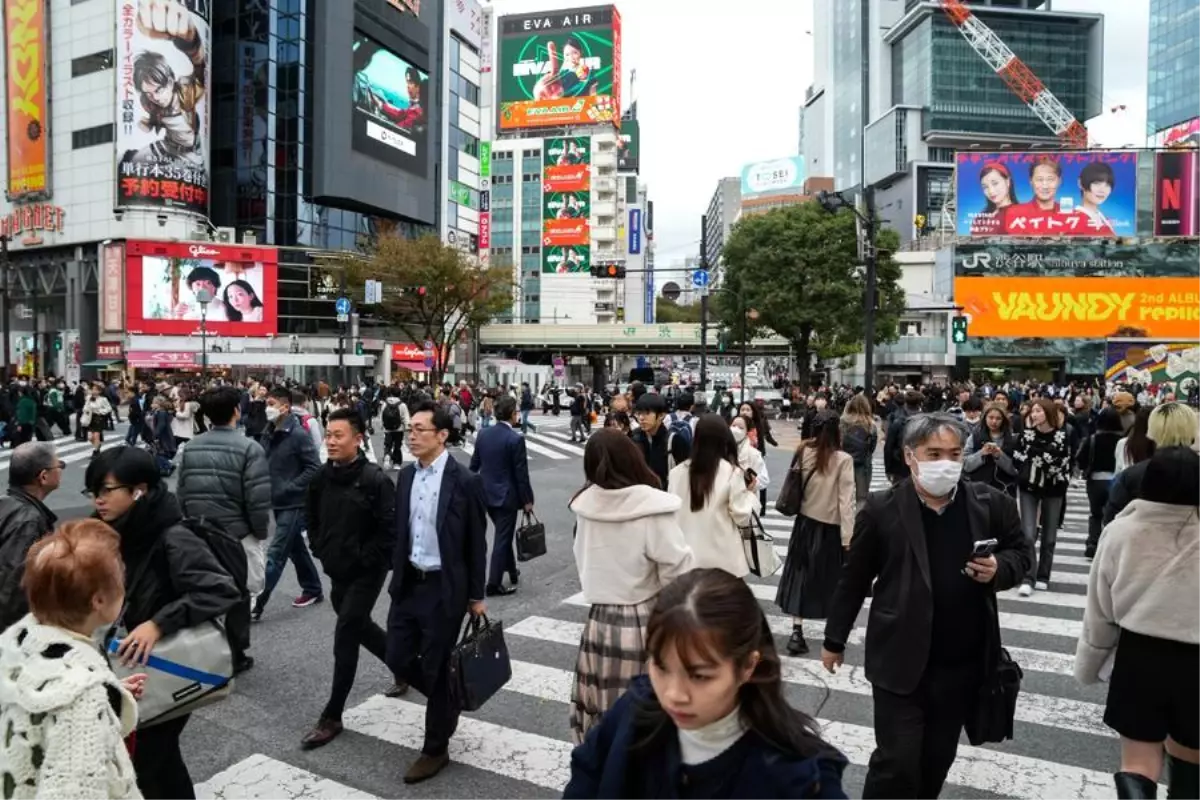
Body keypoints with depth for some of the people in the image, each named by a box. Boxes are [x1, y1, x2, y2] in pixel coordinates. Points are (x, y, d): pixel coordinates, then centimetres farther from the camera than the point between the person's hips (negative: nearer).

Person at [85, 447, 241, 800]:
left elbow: (223, 591, -32)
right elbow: (116, 603, 12)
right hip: (135, 671, 7)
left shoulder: (173, 540, -24)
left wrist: (159, 623, -35)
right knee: (160, 758, 21)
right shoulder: (121, 535, 0)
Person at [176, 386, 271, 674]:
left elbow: (181, 493, 5)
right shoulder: (249, 448, -17)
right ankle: (235, 655, 22)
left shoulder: (190, 447, 2)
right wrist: (261, 532, -4)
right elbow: (258, 498, -18)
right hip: (237, 534, -4)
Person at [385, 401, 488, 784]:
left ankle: (435, 749, 25)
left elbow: (476, 543, -9)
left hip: (444, 588, -6)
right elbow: (400, 531, 12)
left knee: (436, 667, 5)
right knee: (399, 659, 10)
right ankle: (447, 700, 39)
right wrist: (397, 574, 12)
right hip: (408, 583, 6)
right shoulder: (406, 475, 3)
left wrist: (476, 596, -6)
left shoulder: (464, 481, -14)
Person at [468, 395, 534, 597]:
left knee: (503, 534, 22)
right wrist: (527, 500, -6)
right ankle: (494, 584, 8)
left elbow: (474, 464, 7)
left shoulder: (483, 434, 0)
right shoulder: (515, 439, -18)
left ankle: (512, 571, 37)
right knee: (502, 538, 3)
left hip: (486, 493, 7)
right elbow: (521, 474, -15)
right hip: (506, 495, -7)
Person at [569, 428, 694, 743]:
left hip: (598, 622, 5)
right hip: (644, 626, -4)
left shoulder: (586, 506, -4)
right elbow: (679, 572, -15)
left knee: (602, 719, 16)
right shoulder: (652, 508, -18)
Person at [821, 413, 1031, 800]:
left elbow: (1021, 552, 12)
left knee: (938, 760, 19)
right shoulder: (882, 508, -10)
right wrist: (835, 640, 4)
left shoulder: (992, 504, -3)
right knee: (896, 763, -1)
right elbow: (854, 579, -3)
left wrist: (999, 569, -13)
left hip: (963, 663, 3)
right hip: (900, 661, -3)